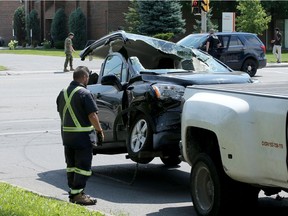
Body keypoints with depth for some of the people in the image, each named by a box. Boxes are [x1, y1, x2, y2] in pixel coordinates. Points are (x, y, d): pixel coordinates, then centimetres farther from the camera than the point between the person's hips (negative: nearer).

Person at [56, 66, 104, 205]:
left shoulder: (63, 93, 9)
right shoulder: (84, 93, -15)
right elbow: (92, 116, -17)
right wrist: (99, 131, -6)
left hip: (66, 135, 8)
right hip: (83, 136, -7)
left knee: (71, 165, 15)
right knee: (83, 167, -2)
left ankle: (73, 192, 20)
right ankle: (78, 194, -4)